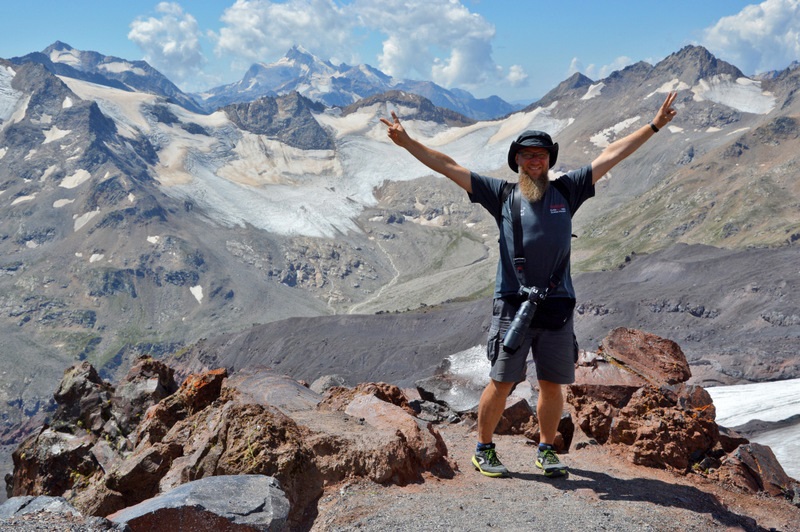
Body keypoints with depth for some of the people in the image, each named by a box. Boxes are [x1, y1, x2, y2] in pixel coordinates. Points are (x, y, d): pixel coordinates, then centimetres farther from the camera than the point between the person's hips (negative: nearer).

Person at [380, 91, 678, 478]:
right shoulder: (502, 194, 6)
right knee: (501, 383, 1)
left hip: (557, 307, 2)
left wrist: (654, 126, 16)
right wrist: (407, 142, 1)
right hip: (512, 305, -2)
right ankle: (484, 449, 19)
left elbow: (611, 155, 14)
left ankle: (547, 450, 29)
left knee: (552, 385, 10)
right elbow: (448, 166, 5)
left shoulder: (566, 191, 11)